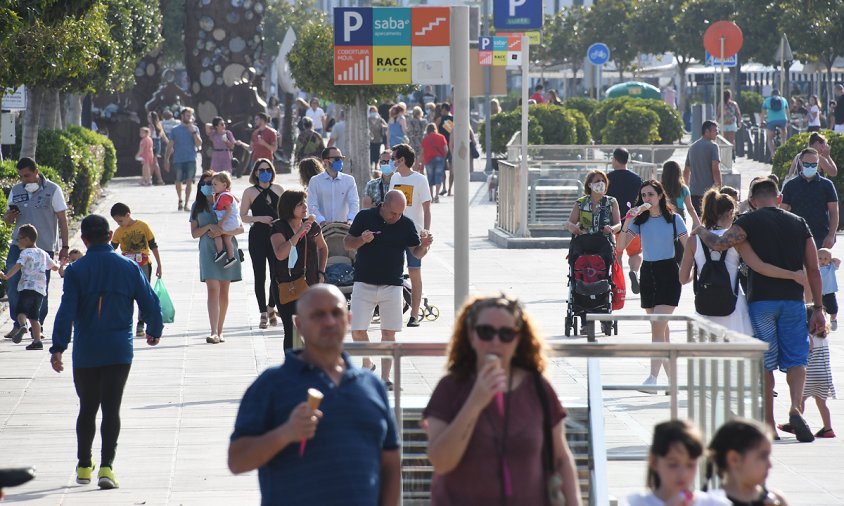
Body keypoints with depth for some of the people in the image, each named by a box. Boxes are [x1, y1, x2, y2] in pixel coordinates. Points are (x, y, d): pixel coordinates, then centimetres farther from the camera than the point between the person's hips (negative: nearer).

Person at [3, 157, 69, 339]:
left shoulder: (52, 190, -2)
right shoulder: (16, 191, 8)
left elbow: (62, 219, 0)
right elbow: (8, 220, 14)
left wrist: (64, 247, -4)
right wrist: (10, 216, -11)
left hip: (44, 247, -3)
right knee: (12, 284, -8)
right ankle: (18, 323, 4)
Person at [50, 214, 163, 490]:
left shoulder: (76, 270, -5)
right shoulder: (128, 268, -1)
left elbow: (66, 311, -12)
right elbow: (151, 303, 3)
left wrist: (58, 348, -14)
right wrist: (154, 332, 21)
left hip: (85, 353, 0)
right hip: (120, 351, 0)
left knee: (87, 408, 15)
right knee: (111, 409, 0)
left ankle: (84, 466, 24)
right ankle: (106, 466, -13)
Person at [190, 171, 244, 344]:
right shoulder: (198, 206, 8)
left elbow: (240, 228, 1)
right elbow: (194, 233, 5)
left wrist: (222, 232, -14)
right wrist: (209, 227, -13)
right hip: (208, 251, -1)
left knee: (224, 291, 5)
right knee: (213, 290, -13)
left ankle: (220, 331, 13)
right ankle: (214, 332, -22)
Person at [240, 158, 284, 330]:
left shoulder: (278, 190, 10)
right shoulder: (250, 192, 2)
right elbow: (243, 216, 1)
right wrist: (260, 219, -13)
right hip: (257, 236, -2)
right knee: (260, 276, 1)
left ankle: (271, 307, 19)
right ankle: (263, 313, 10)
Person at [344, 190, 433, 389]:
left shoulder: (406, 224, 0)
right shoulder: (365, 217, -3)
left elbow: (416, 253, 7)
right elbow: (347, 243, 3)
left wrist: (424, 246, -16)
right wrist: (362, 240, -17)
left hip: (392, 286, 0)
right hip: (364, 283, 0)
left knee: (389, 332, -1)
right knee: (357, 331, -2)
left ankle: (385, 376, 6)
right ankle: (367, 363, 25)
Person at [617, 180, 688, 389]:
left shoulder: (674, 219, -3)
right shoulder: (639, 220, 5)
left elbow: (688, 247, -2)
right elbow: (621, 246, -3)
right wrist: (626, 222, -16)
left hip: (668, 273, -4)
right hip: (648, 273, 4)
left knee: (658, 327, -16)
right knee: (661, 330, 10)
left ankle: (653, 378, -21)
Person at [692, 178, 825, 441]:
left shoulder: (750, 221, -2)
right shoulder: (798, 223, 9)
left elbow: (719, 244, -16)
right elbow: (813, 269, 6)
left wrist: (701, 232, 5)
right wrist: (818, 308, 10)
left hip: (761, 300, -2)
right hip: (793, 300, 2)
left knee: (764, 363, 6)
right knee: (796, 358, 7)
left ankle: (768, 423, 7)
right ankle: (796, 407, -17)